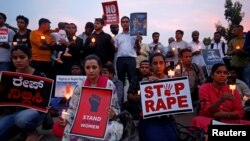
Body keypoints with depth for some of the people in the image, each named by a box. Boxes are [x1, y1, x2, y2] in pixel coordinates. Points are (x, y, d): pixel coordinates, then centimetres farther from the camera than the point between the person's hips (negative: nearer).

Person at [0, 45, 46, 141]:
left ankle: (32, 133, -2)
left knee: (21, 119, -37)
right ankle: (26, 130, 13)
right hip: (15, 111, 5)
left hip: (34, 110, -5)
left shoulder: (39, 75, -8)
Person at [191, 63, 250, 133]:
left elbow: (240, 112, 2)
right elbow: (206, 112, -12)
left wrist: (223, 114, -16)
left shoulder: (232, 90, 7)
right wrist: (221, 100, -27)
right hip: (209, 120, -3)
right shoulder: (204, 88, -4)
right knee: (199, 121, -36)